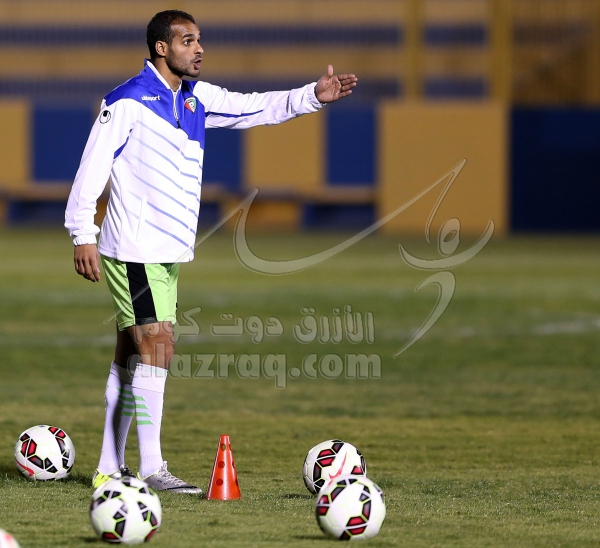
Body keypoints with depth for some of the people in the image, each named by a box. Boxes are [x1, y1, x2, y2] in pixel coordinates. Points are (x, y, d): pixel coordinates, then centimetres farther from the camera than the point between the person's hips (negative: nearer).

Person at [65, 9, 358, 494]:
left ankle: (110, 469, 16)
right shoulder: (129, 100, -11)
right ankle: (152, 470, -16)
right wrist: (83, 235, -16)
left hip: (168, 253, 9)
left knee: (132, 356, 11)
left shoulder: (195, 99, 13)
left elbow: (254, 108, 15)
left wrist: (312, 96, 1)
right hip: (134, 249, -9)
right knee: (156, 344, -15)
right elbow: (93, 166, -12)